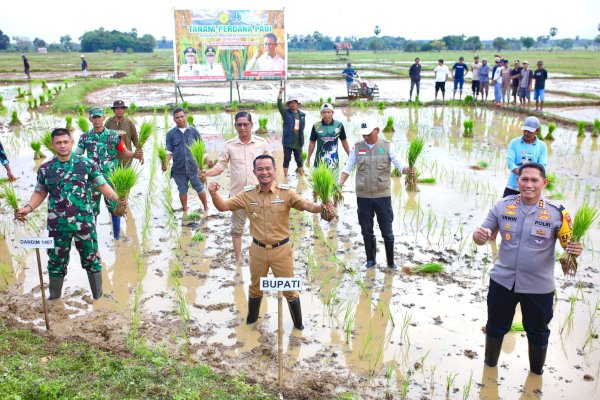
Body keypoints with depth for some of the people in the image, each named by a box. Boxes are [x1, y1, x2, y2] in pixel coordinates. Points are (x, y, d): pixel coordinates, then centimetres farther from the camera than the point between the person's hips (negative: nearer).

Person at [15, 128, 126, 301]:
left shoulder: (87, 164, -5)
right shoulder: (45, 169, 1)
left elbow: (102, 185, -4)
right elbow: (40, 193, 10)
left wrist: (116, 198, -20)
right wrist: (28, 208, -7)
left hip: (84, 222, -1)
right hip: (57, 224, 2)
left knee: (90, 258, 12)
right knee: (56, 260, 14)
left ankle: (98, 296, 28)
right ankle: (54, 297, 33)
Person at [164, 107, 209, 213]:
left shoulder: (194, 131, 3)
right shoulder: (171, 134, 3)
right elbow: (169, 151, 2)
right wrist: (166, 163, -15)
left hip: (194, 167, -1)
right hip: (179, 168, 1)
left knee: (200, 188, 6)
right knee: (182, 190, 12)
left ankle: (206, 208, 24)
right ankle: (185, 210, 27)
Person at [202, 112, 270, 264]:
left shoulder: (262, 143, -3)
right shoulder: (229, 145, -3)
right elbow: (220, 167, -2)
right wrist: (206, 173, -22)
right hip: (237, 193, 1)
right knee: (237, 228, 11)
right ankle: (238, 260, 25)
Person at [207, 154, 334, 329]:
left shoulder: (286, 192, -14)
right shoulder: (248, 194, -6)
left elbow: (306, 205, -25)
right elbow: (224, 206, -5)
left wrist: (322, 207, -47)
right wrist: (214, 194, -26)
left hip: (281, 249, -2)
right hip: (258, 249, 2)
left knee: (289, 288, 12)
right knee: (255, 287, 22)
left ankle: (298, 323, 33)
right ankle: (251, 319, 46)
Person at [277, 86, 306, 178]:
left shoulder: (302, 115, 9)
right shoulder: (285, 113, 0)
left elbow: (302, 127, 14)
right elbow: (279, 104, -14)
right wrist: (280, 92, -24)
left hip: (298, 142, 3)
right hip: (288, 141, -2)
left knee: (299, 159, 11)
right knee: (287, 159, 3)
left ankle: (301, 175, 24)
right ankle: (285, 176, 9)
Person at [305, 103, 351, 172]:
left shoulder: (339, 125, -2)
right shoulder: (316, 126, -3)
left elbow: (344, 141, 8)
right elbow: (312, 143, 6)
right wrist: (308, 159, 7)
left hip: (334, 161, 0)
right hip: (319, 161, 0)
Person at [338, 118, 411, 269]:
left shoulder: (387, 146, -1)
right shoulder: (357, 147, 4)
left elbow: (399, 164, -8)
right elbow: (348, 168, 5)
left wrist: (406, 170, -31)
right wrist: (340, 183, -11)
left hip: (383, 195, -2)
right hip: (363, 196, 2)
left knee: (387, 231, 4)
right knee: (366, 231, 12)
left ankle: (391, 262, 21)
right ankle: (370, 260, 29)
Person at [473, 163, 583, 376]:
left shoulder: (556, 213, -12)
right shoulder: (503, 206, -7)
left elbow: (569, 243, -4)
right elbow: (483, 235, -2)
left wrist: (576, 249, -27)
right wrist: (478, 235, -26)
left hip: (538, 286, -1)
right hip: (502, 280, 1)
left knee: (537, 332, 19)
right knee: (495, 326, 20)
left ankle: (536, 372, 45)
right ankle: (490, 364, 45)